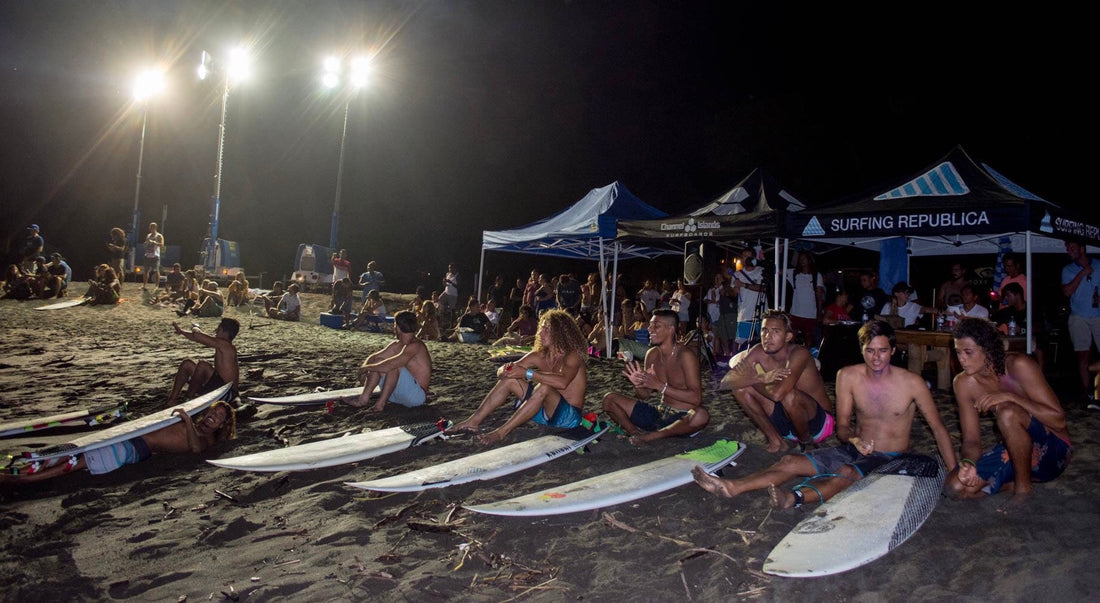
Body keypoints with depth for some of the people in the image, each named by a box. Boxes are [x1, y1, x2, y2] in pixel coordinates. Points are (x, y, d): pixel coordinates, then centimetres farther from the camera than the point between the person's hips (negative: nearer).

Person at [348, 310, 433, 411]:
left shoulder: (415, 346, -20)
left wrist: (366, 368, -16)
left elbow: (389, 365, -29)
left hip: (417, 395, -9)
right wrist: (364, 370, -9)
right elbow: (373, 357, 13)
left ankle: (381, 403, -19)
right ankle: (364, 398, -8)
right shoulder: (397, 345, 9)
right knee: (377, 362, 3)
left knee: (393, 366, -29)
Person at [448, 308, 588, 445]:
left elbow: (562, 382, -37)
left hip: (570, 415, -7)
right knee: (509, 379, -4)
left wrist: (527, 373, -35)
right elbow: (501, 371, 3)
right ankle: (473, 422, -10)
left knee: (544, 387, -35)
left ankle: (501, 432, -32)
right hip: (546, 411, 7)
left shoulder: (572, 356, -15)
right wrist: (505, 370, -23)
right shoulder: (539, 355, 4)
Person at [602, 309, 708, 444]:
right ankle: (637, 433, -17)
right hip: (658, 413, 5)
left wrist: (659, 386, -26)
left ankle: (650, 436, -20)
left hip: (682, 417, -5)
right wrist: (638, 384, -16)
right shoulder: (652, 354, 3)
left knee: (701, 416, -40)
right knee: (609, 399, -1)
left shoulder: (685, 355, -15)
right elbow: (645, 395, 8)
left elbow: (696, 398, -23)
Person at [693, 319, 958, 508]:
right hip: (854, 449, 4)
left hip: (889, 459, -4)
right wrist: (854, 439, -22)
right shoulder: (848, 376, -3)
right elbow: (842, 426, 1)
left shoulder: (911, 383, -10)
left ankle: (794, 498, -63)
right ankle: (732, 487, -31)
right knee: (791, 461, -17)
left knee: (847, 473, -37)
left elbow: (939, 428, -2)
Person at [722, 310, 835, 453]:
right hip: (785, 423, 5)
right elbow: (724, 383, -17)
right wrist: (761, 378, -31)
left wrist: (750, 378, -22)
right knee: (741, 388, -12)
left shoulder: (799, 354, -26)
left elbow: (777, 394, -41)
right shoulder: (759, 352, -9)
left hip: (818, 421, -5)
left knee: (789, 395, -36)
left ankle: (806, 441, -5)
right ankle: (775, 440, -1)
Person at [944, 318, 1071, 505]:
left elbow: (1059, 420, -23)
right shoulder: (963, 383, -7)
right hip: (1014, 450, 5)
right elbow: (971, 440, -6)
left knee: (1007, 413, -37)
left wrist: (1011, 397, -34)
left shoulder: (1018, 366, -20)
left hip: (1053, 449, -4)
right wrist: (968, 463, -28)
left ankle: (1024, 487, -16)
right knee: (955, 486, -19)